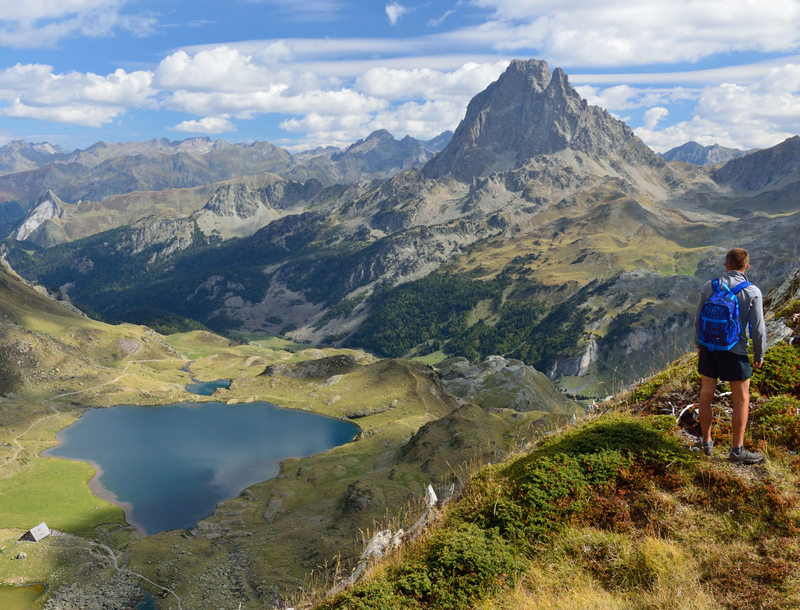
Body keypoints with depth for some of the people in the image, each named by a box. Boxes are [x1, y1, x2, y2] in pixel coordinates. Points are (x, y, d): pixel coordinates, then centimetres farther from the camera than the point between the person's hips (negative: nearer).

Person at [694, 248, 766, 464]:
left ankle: (706, 442, 26)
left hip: (709, 348, 3)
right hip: (735, 352, -3)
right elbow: (758, 329, -12)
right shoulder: (753, 292, -14)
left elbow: (698, 320, 2)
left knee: (706, 394, 16)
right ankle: (737, 450, 15)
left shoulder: (709, 287, -6)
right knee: (742, 400, 10)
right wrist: (759, 356, 4)